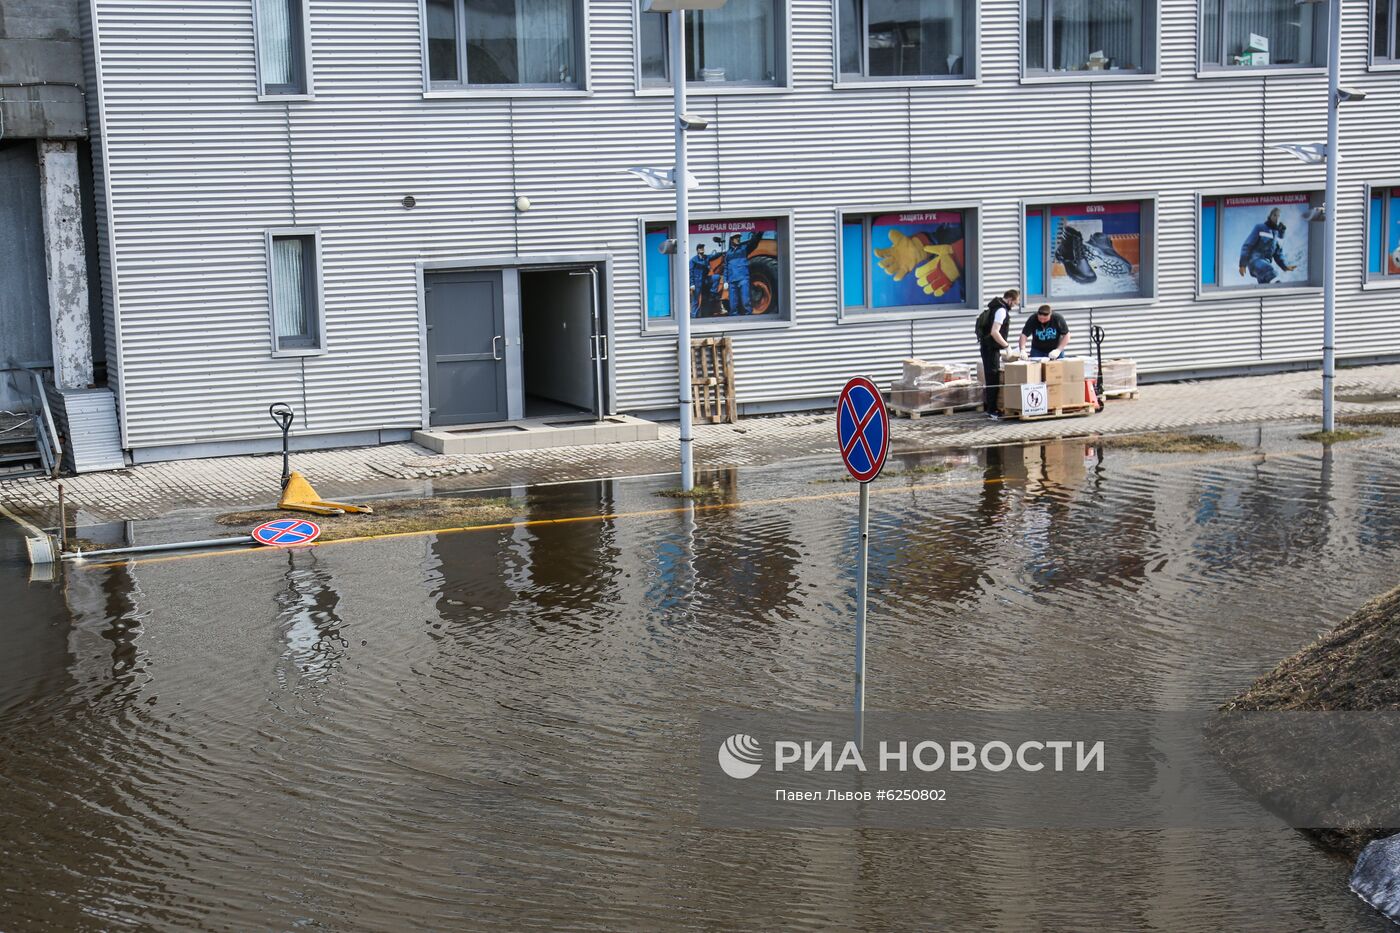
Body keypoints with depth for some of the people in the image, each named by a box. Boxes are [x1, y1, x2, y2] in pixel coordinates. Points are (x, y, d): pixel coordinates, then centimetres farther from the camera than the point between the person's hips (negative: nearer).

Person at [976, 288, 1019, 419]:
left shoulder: (996, 308, 14)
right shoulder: (1001, 310, -17)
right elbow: (994, 332, -25)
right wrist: (1007, 345, -18)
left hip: (988, 346, 10)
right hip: (991, 348, -10)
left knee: (991, 377, 17)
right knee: (993, 379, -7)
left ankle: (988, 407, 24)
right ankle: (992, 411, -6)